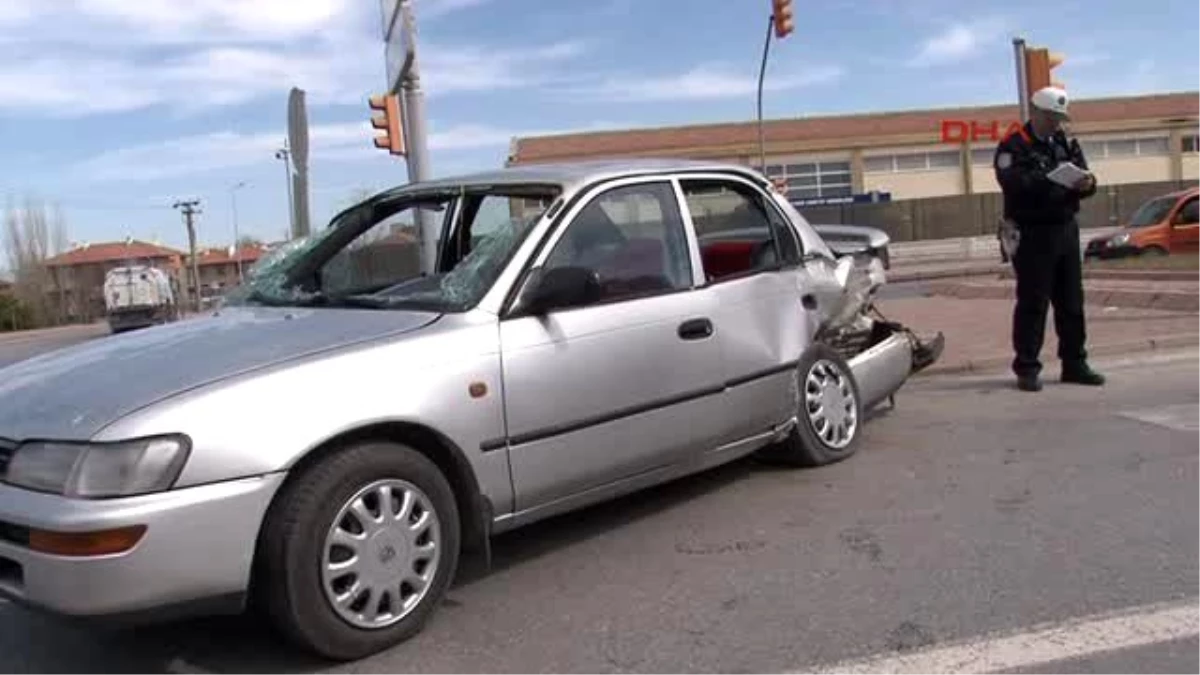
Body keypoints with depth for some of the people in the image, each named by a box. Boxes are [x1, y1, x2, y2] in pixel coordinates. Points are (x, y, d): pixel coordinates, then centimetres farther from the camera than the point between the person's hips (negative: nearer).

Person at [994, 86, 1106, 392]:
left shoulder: (1066, 143, 15)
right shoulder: (1014, 146, -5)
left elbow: (1084, 175, 10)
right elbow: (1013, 183, -20)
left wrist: (1086, 182, -13)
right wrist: (1050, 180, -32)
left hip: (1066, 229, 6)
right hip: (1031, 234, -6)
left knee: (1071, 300, 9)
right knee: (1032, 303, -4)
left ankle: (1074, 363, 18)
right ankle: (1027, 367, 3)